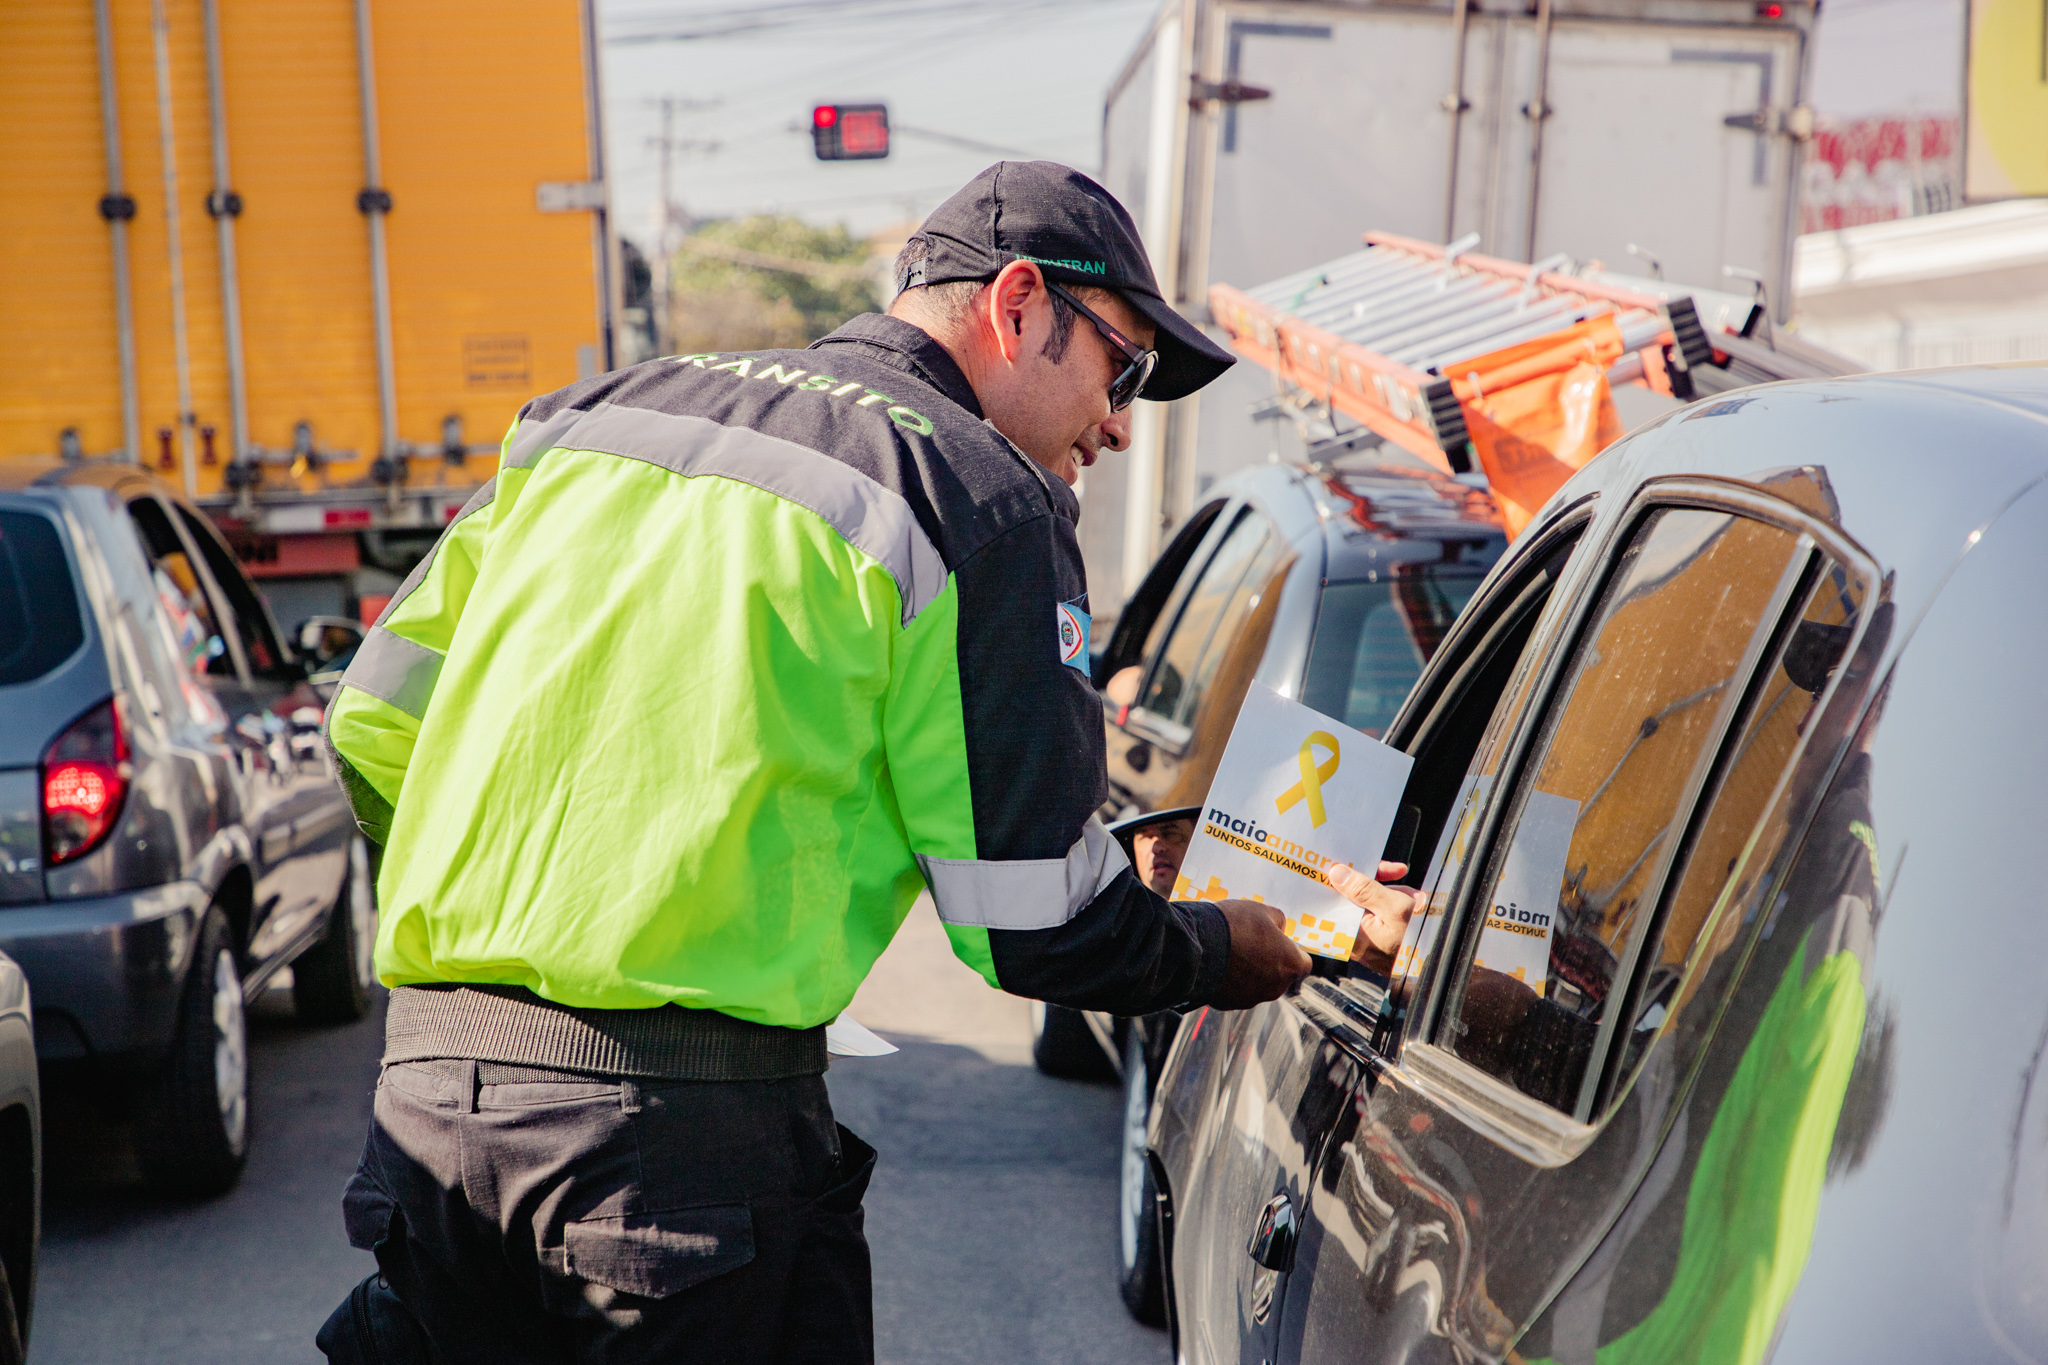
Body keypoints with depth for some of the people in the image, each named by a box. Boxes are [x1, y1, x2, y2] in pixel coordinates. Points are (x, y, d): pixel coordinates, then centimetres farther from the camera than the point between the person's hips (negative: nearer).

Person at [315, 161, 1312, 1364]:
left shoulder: (596, 412, 17)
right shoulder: (985, 504, -2)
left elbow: (372, 722, 18)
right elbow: (1036, 925, -4)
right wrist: (1234, 954, 15)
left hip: (428, 1085, 6)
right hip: (695, 1126, -6)